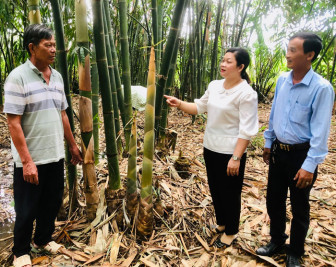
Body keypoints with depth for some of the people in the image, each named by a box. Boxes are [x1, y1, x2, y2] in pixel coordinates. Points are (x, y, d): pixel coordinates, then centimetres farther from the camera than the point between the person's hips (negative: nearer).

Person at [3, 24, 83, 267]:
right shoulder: (18, 77, -13)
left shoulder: (57, 77, 7)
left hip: (56, 156, 6)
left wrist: (73, 145, 14)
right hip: (30, 159, -6)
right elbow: (13, 122, -16)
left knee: (53, 202, 18)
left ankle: (44, 239, 42)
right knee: (27, 209, 11)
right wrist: (27, 161, -20)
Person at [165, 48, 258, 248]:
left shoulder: (246, 94, -17)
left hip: (230, 152, -7)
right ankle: (221, 223, 45)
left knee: (230, 193, 10)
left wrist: (236, 158, -20)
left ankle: (231, 231, 33)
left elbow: (246, 130, -18)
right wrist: (179, 103, 1)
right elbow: (199, 107, 16)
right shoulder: (214, 86, 4)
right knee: (215, 189, 21)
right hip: (210, 148, 7)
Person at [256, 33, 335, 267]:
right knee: (274, 201, 18)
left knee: (299, 208, 13)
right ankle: (277, 240, 42)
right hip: (278, 151, 6)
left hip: (301, 155, -5)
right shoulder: (282, 80, 2)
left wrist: (309, 165, -19)